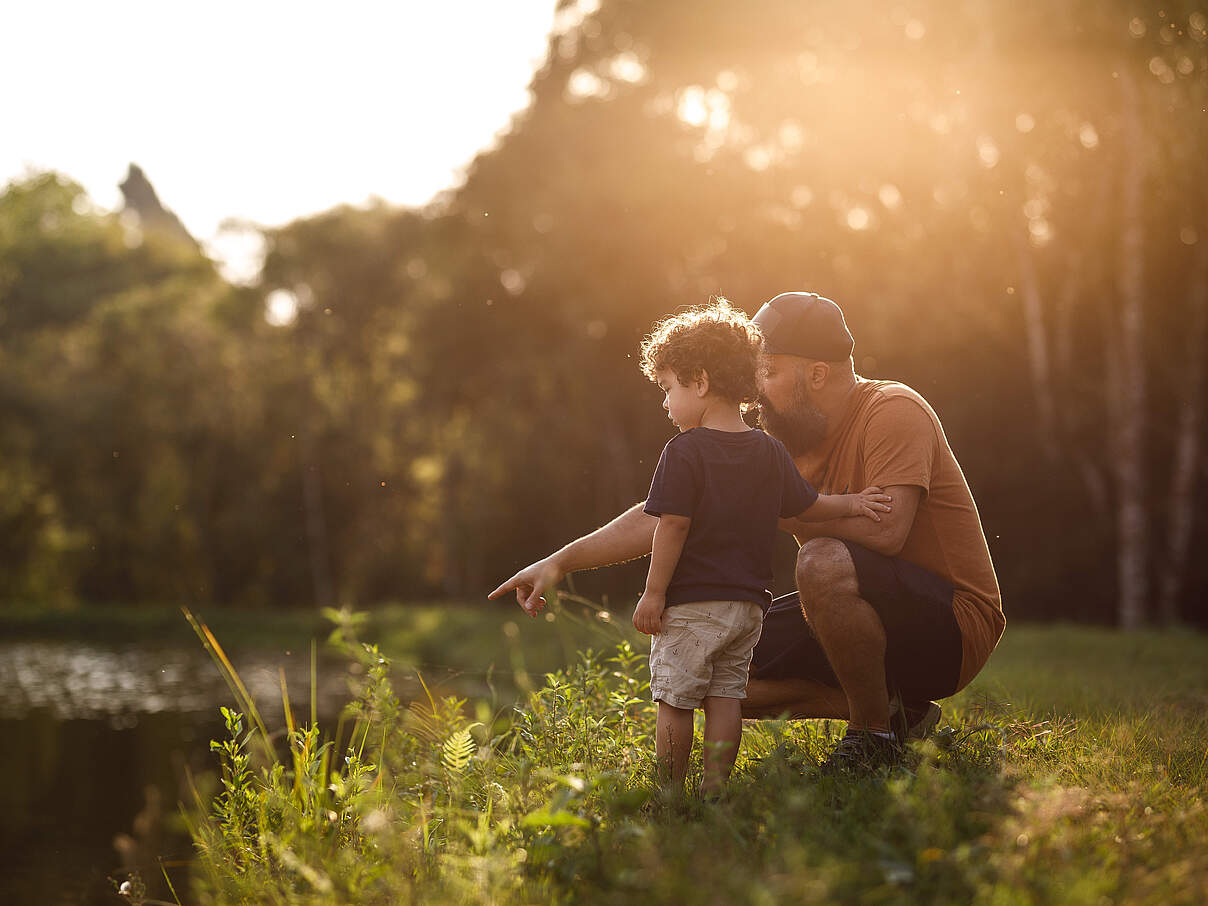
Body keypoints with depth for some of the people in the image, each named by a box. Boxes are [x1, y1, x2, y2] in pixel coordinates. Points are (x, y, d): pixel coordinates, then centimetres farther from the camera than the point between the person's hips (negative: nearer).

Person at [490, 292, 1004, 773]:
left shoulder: (893, 412, -17)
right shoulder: (775, 445, 3)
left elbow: (886, 529, -32)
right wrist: (562, 561, -3)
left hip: (955, 624, -8)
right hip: (874, 624, 8)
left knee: (823, 562, -35)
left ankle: (876, 732, -14)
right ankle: (898, 710, 4)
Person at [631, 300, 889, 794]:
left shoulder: (685, 451, -12)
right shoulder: (769, 451, 6)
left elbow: (673, 526, -15)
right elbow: (806, 506, 14)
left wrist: (654, 592, -11)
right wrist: (851, 503, 28)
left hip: (690, 604, -6)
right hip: (747, 602, 6)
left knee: (674, 701, 3)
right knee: (725, 697, 9)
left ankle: (670, 791, 7)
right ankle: (715, 788, 7)